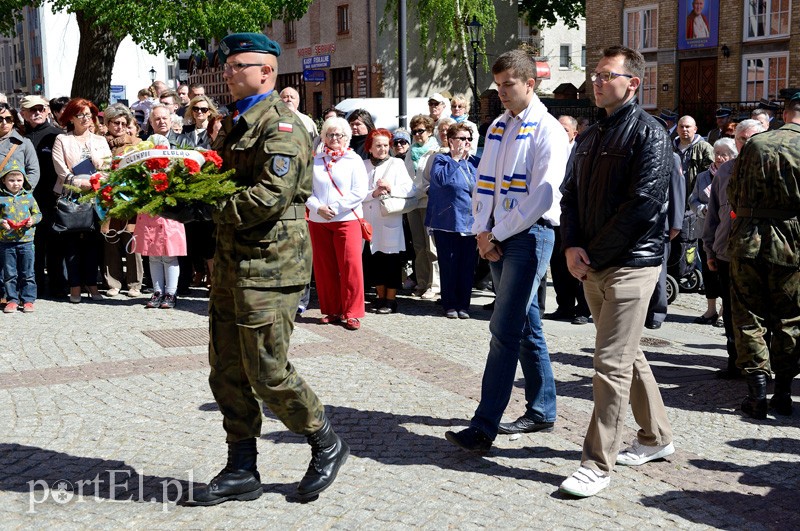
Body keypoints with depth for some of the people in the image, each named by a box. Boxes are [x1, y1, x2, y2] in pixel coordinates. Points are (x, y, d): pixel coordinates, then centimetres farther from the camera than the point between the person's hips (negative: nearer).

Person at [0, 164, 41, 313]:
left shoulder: (28, 197, 4)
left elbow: (38, 214, 10)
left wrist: (33, 220, -9)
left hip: (26, 240, 1)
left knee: (27, 273, 5)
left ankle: (28, 300, 12)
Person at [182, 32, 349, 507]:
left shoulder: (281, 125, -12)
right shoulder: (235, 123, 18)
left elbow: (272, 196, -23)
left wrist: (214, 209, -14)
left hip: (269, 264, -9)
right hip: (232, 263, 9)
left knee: (267, 372, -4)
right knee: (227, 373, 10)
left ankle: (328, 445, 18)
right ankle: (242, 472, 21)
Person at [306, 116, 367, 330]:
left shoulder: (354, 160, 3)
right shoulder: (315, 160, 9)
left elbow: (359, 192, -6)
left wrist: (335, 207, -11)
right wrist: (318, 207, -13)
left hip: (346, 220, -3)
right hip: (318, 221, 3)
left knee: (350, 266, -7)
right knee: (324, 268, 6)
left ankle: (351, 313, 0)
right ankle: (332, 310, 17)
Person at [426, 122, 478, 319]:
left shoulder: (473, 162, 13)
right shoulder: (442, 160, -1)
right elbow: (441, 178, -22)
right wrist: (456, 158, -17)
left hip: (470, 223, 5)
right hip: (448, 221, -4)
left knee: (468, 266, 6)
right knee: (448, 265, 1)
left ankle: (463, 304, 15)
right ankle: (450, 305, 11)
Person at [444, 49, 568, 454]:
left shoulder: (547, 130, -7)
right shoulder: (497, 128, 16)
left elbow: (543, 194, -15)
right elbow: (483, 182, 16)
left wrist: (498, 234, -12)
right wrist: (482, 231, 1)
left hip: (530, 234, -8)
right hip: (496, 238, 8)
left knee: (505, 330, -11)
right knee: (527, 327, 14)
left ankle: (484, 427, -12)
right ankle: (542, 411, 25)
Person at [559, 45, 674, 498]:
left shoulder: (649, 133, -8)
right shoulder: (592, 137, 17)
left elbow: (643, 204, -17)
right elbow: (571, 195, 14)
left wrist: (596, 254, -14)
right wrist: (572, 247, -3)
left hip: (631, 264, -8)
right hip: (592, 268, 8)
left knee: (611, 365, -9)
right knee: (628, 356, 17)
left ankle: (598, 465, -4)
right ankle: (656, 436, 33)